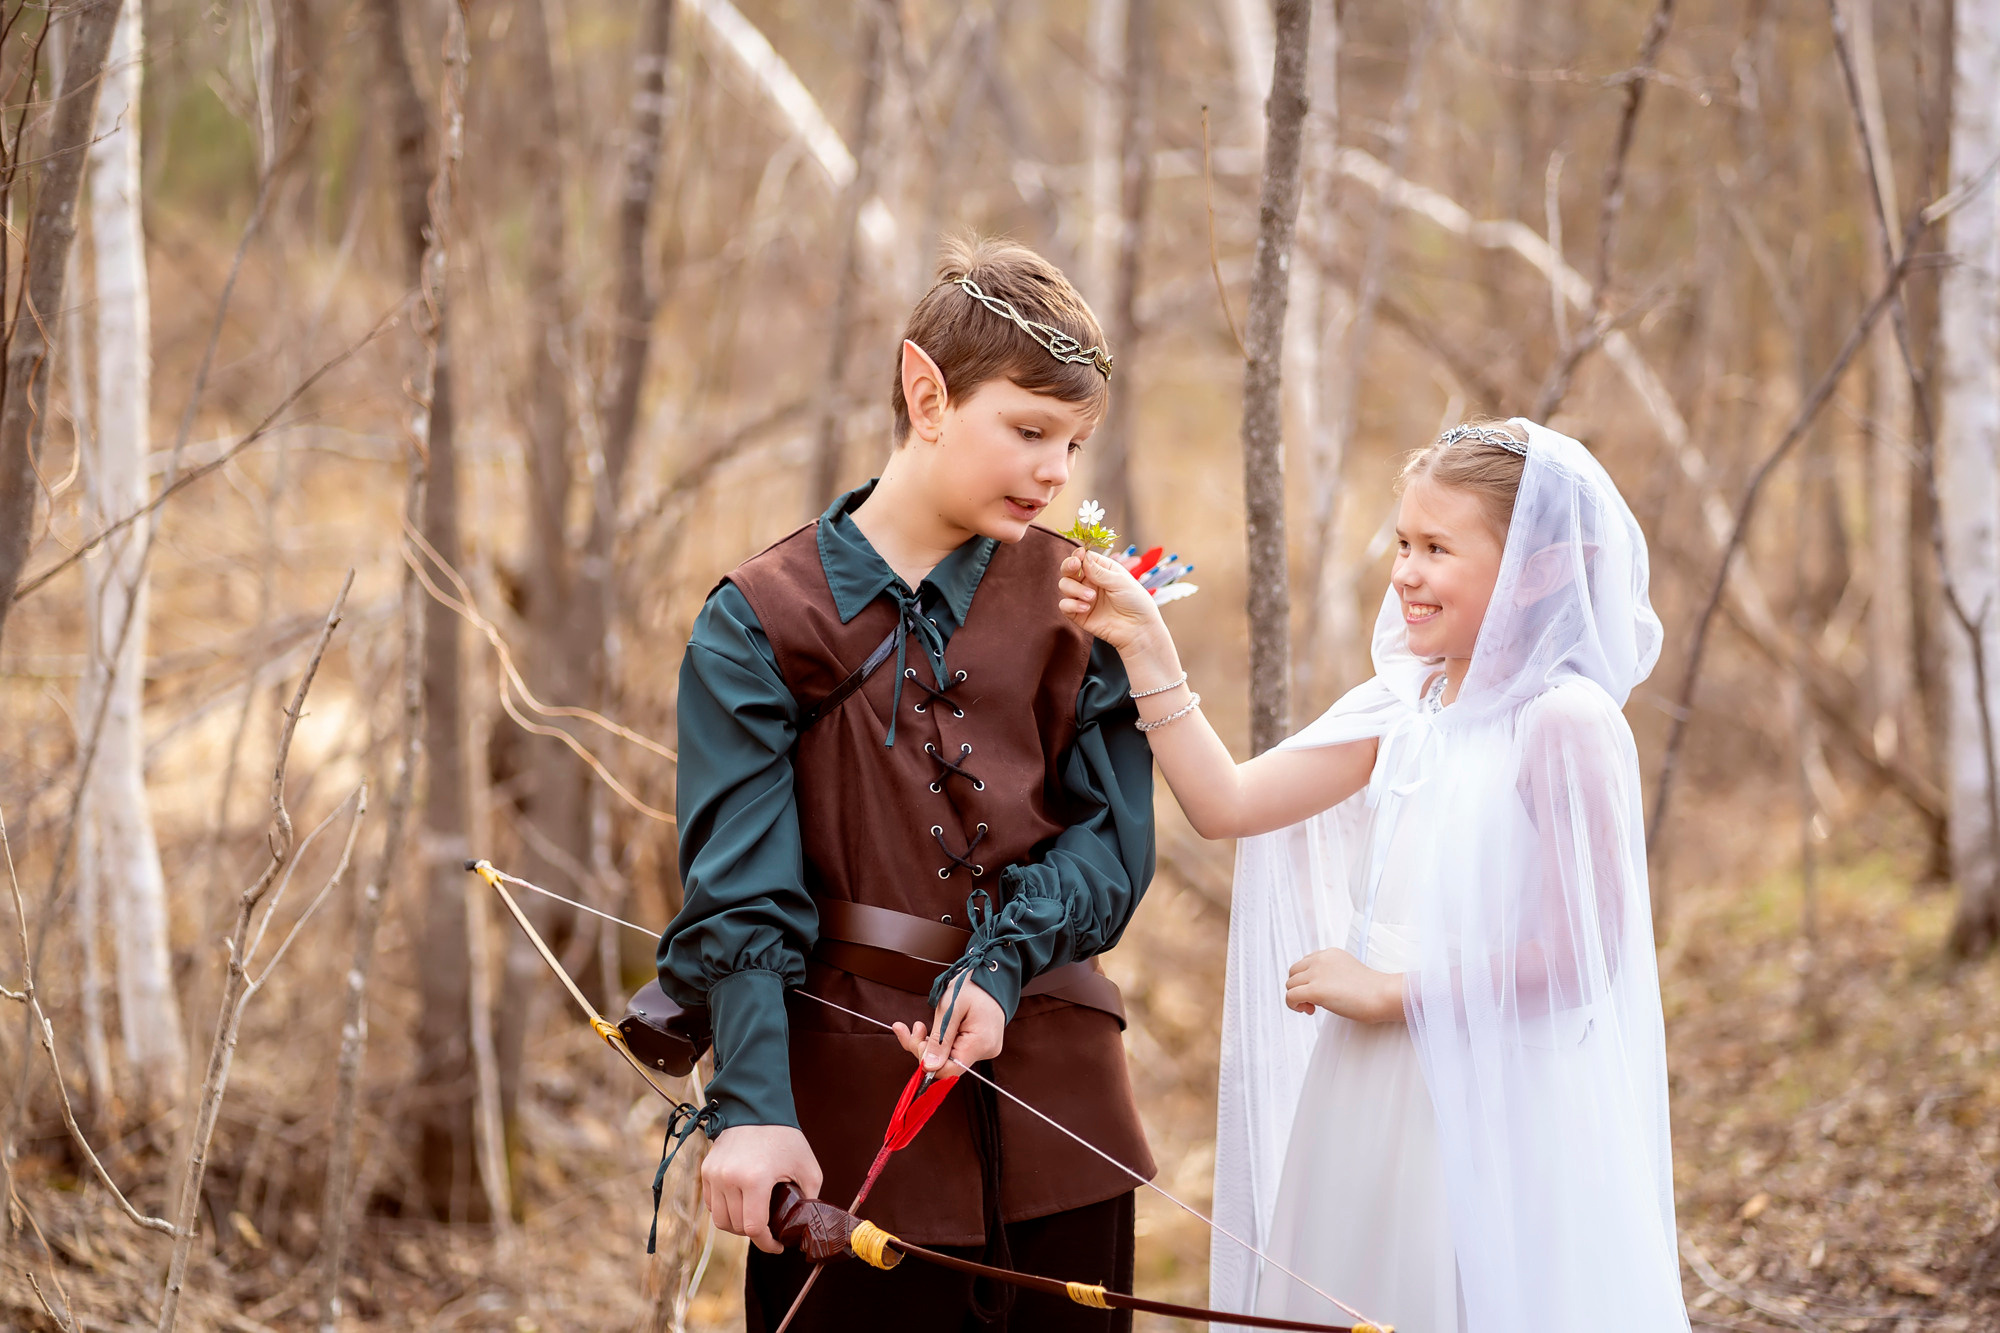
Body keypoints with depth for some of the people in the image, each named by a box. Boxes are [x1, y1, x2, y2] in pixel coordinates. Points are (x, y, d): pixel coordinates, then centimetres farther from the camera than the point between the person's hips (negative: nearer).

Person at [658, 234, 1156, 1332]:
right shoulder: (761, 622, -2)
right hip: (849, 1116, -2)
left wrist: (1002, 966, -16)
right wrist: (751, 1107, -19)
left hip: (1053, 1098, 3)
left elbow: (1111, 828, 2)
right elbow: (738, 890, -9)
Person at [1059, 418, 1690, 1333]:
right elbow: (1224, 803, 4)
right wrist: (1143, 645, -1)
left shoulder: (1564, 721, -13)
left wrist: (1390, 992, -12)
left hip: (1496, 1117, -7)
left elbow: (1581, 952, -18)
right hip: (1371, 1103, 7)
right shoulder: (1404, 709, 8)